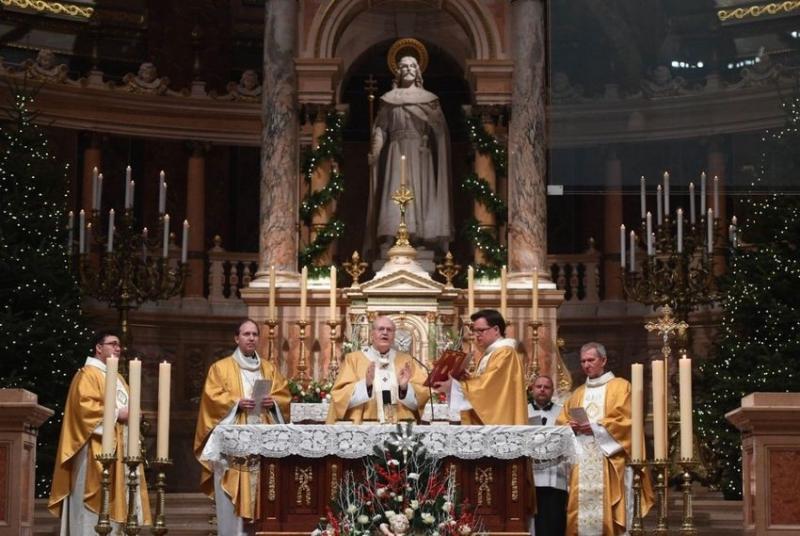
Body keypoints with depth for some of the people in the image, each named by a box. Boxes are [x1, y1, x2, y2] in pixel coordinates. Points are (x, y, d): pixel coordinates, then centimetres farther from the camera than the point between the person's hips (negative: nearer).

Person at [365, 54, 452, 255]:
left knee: (421, 192, -4)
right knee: (395, 193, -10)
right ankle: (391, 238, -16)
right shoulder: (389, 99, 10)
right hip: (397, 153, -1)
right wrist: (374, 153, -7)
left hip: (420, 155, 1)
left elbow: (440, 130, 5)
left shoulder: (429, 99, 11)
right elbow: (380, 128, 5)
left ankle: (421, 237, -5)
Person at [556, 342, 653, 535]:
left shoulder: (620, 386, 5)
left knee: (607, 509, -11)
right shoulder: (578, 393, 22)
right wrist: (571, 426, -5)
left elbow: (625, 420, -7)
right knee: (581, 506, -2)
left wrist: (596, 427, -15)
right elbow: (562, 421, 18)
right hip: (581, 460, 5)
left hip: (608, 459, -5)